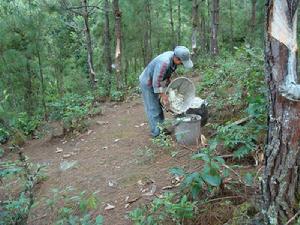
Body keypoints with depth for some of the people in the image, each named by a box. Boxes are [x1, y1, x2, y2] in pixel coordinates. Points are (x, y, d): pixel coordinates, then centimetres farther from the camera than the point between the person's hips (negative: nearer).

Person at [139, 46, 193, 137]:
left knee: (159, 106, 16)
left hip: (155, 81, 9)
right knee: (153, 108, -2)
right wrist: (163, 95, -25)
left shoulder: (173, 55, -12)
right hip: (147, 83, -9)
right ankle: (156, 132, 7)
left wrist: (169, 82, 6)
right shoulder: (164, 62, -38)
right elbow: (156, 82, -32)